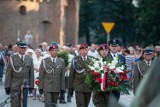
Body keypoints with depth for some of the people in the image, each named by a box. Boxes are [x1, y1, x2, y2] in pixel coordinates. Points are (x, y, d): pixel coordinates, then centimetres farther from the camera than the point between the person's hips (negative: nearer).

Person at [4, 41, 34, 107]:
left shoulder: (29, 59, 8)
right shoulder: (12, 59, 0)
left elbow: (31, 73, 8)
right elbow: (8, 73, -2)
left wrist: (31, 86, 5)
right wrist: (7, 86, -5)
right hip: (14, 87, -2)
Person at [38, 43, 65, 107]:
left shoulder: (61, 62, 6)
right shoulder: (44, 61, 1)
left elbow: (62, 76, 7)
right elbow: (41, 75, 1)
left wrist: (62, 88, 3)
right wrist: (40, 87, -3)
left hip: (57, 88, 2)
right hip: (47, 87, -2)